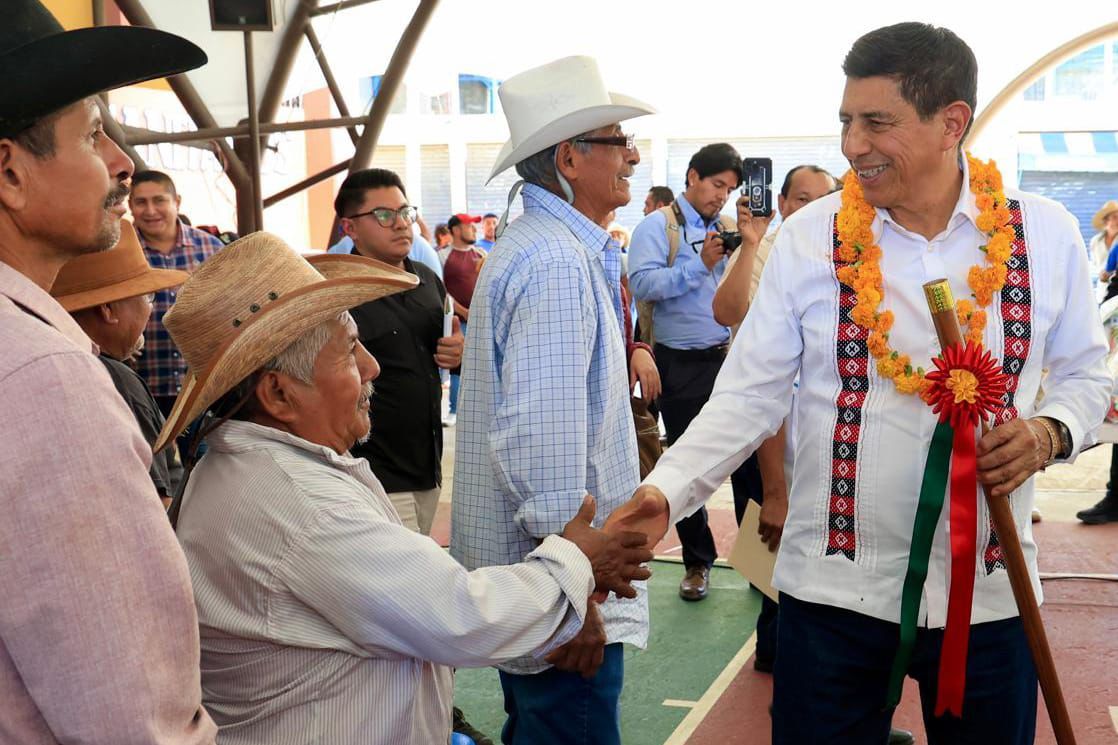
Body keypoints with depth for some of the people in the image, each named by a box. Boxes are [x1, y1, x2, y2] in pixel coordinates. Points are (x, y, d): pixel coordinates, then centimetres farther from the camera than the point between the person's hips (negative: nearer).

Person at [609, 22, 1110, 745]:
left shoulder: (1046, 234, -1)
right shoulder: (809, 238, -5)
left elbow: (1084, 372, 11)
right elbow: (749, 395, -5)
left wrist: (1048, 431, -11)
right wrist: (664, 492, -18)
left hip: (991, 590, 2)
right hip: (834, 589, -1)